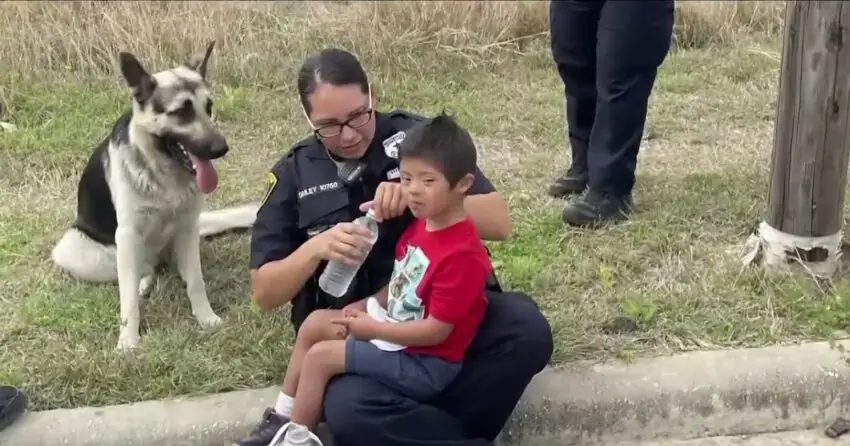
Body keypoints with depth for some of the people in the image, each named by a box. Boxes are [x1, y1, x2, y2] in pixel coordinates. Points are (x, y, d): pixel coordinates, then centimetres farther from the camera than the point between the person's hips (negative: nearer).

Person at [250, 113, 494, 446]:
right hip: (394, 327, 10)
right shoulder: (421, 225, 1)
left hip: (424, 363, -10)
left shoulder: (461, 254, -28)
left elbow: (436, 330, -27)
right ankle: (284, 418, 17)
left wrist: (373, 328, -18)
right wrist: (366, 308, -1)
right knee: (315, 323, 10)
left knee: (321, 356, -11)